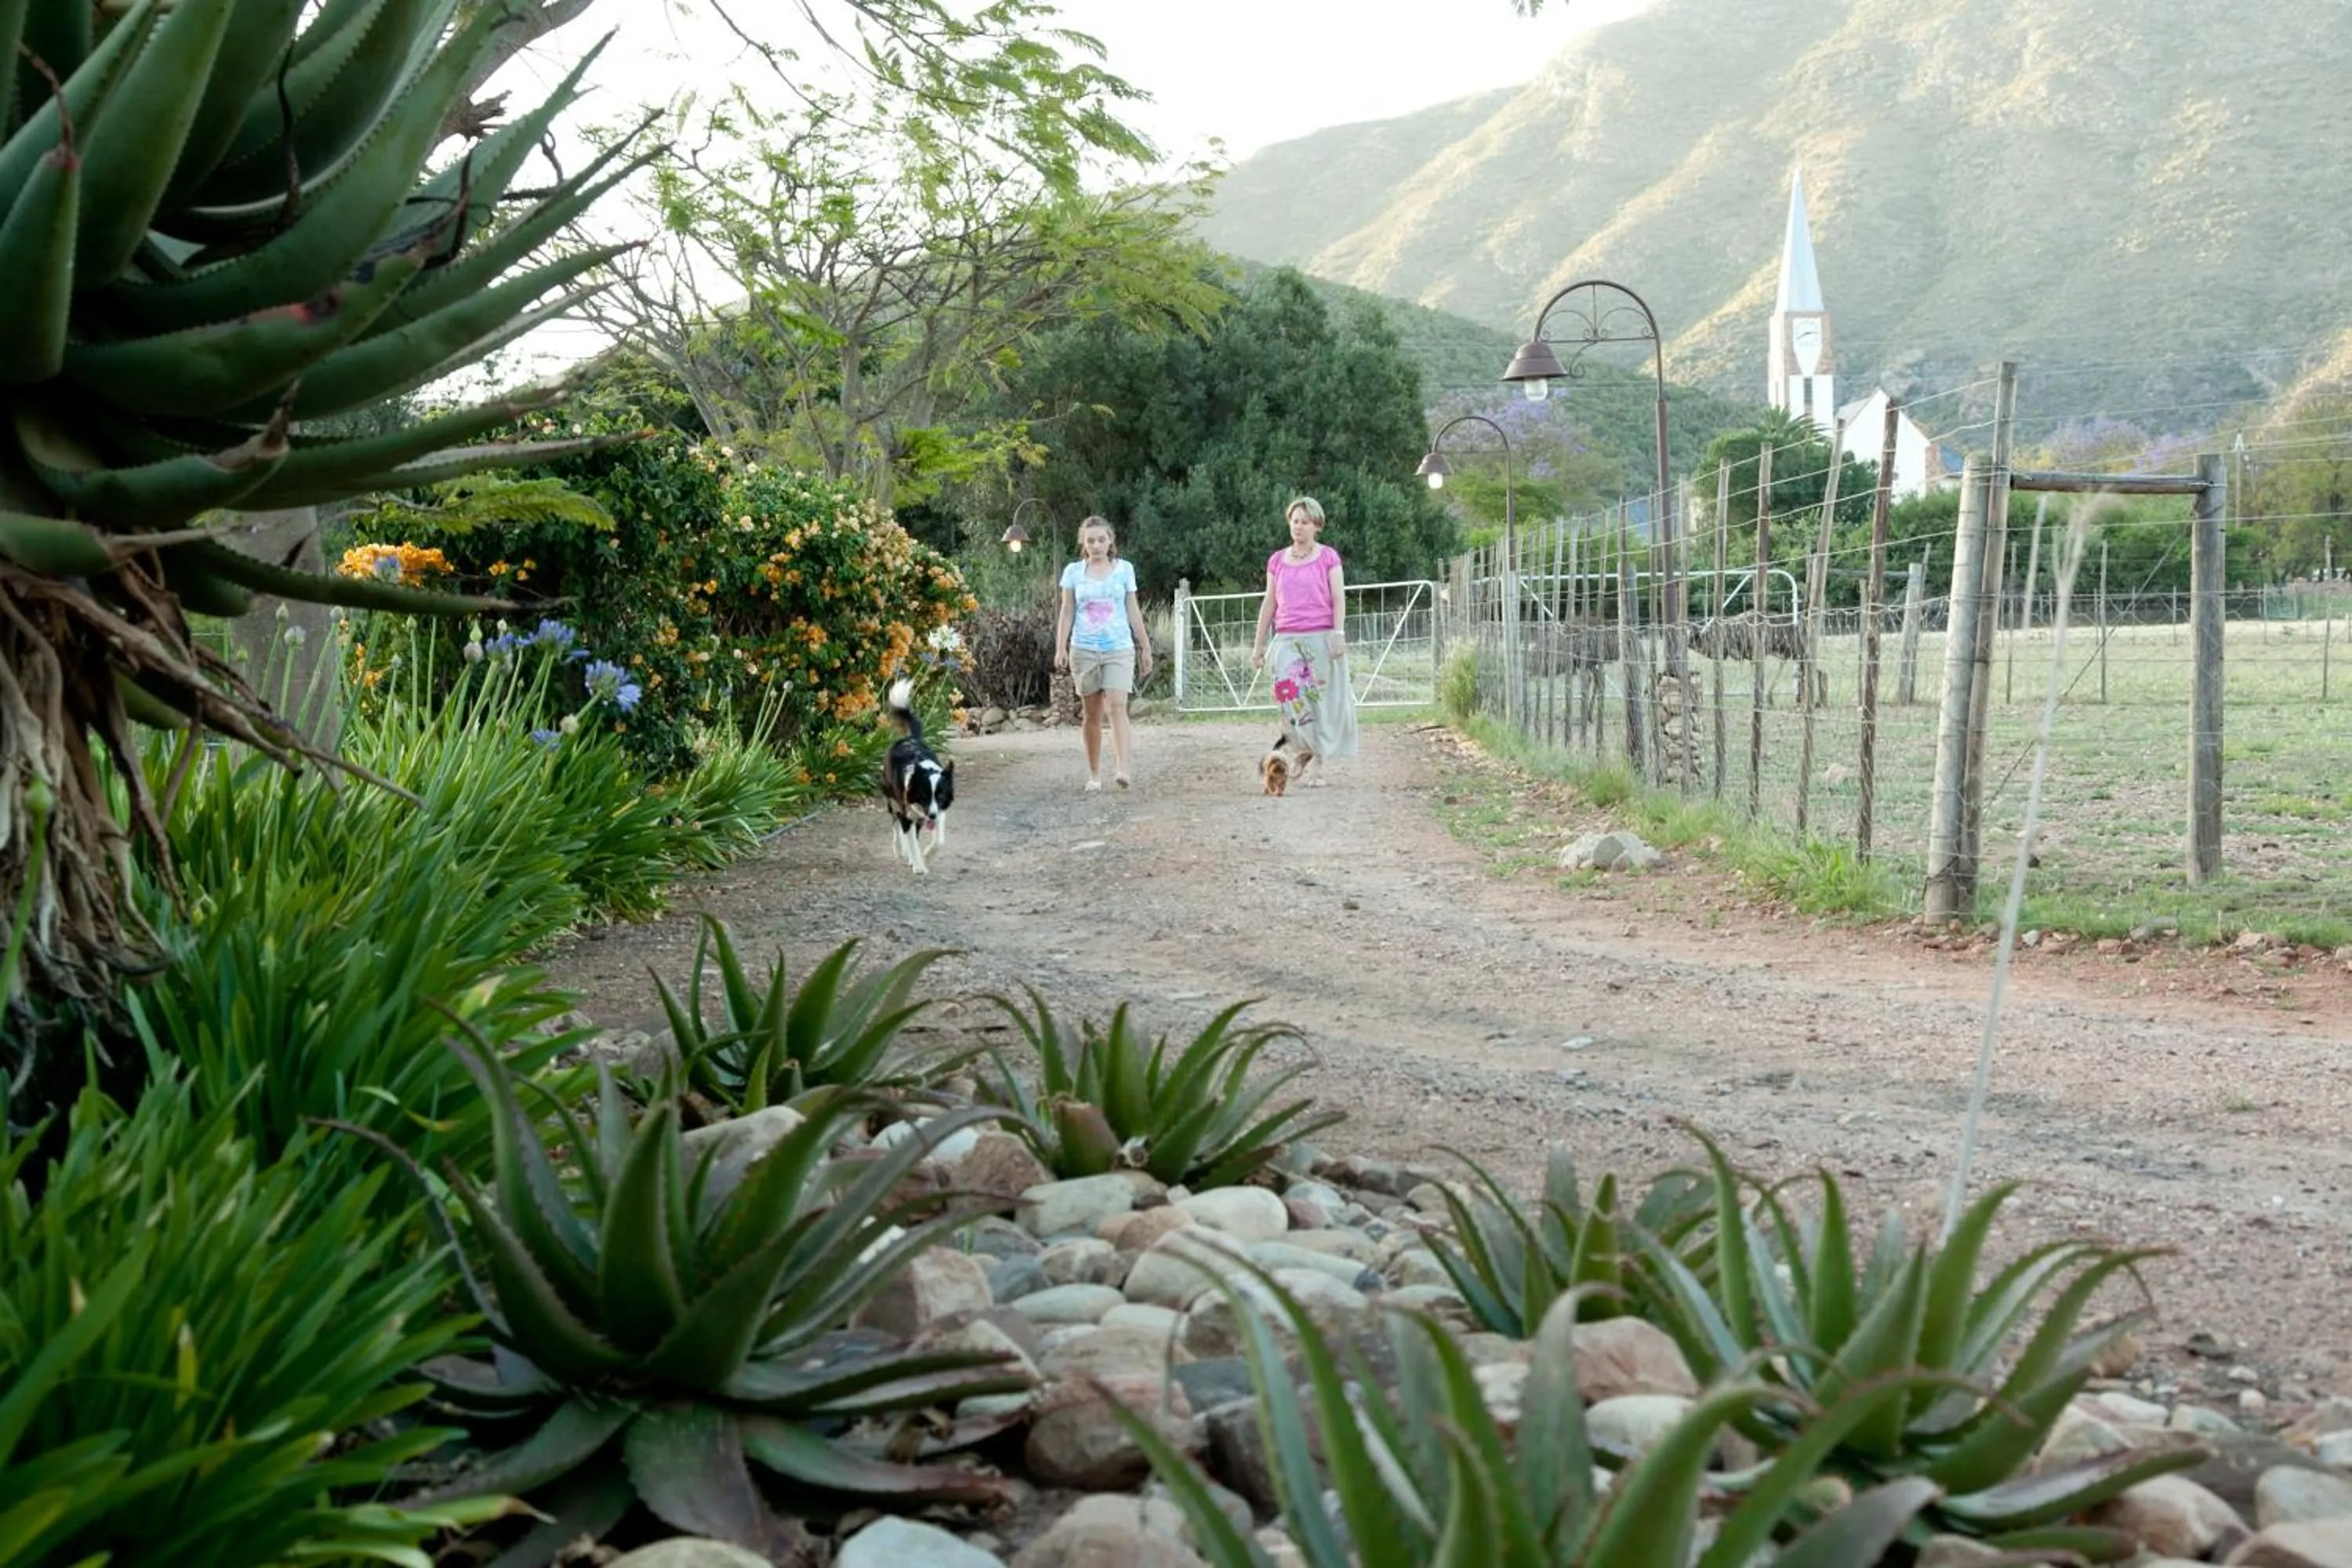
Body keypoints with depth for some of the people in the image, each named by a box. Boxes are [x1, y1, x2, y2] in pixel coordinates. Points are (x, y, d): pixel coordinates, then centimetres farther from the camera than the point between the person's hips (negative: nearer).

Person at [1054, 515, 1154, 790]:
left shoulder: (1124, 569, 6)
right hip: (1085, 649, 1)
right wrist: (1061, 648, -3)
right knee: (1092, 713, 5)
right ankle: (1094, 775, 13)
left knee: (1117, 705, -18)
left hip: (1119, 647, -1)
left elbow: (1133, 611, 11)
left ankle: (1121, 768, -28)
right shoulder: (1073, 571, 6)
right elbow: (1067, 613, 7)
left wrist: (1146, 647, 12)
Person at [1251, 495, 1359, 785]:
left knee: (1320, 699, -1)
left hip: (1321, 638, -2)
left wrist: (1339, 635, -12)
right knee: (1291, 696, -14)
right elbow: (1269, 604, 15)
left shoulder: (1328, 557, 4)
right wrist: (1259, 645, 14)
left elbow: (1339, 599, -1)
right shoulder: (1277, 561, 13)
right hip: (1287, 640, 2)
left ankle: (1317, 761, 6)